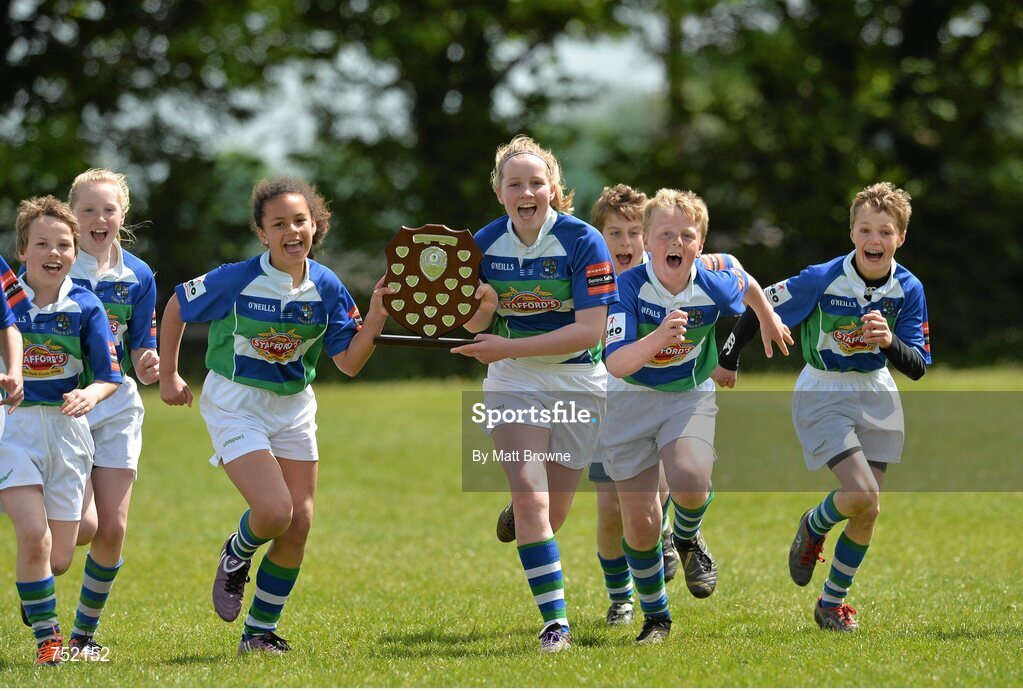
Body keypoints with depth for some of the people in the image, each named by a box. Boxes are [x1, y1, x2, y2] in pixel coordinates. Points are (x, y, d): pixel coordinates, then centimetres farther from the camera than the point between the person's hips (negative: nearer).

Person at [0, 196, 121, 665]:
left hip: (66, 429, 2)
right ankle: (46, 638, -3)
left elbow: (109, 376, 0)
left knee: (59, 558, 2)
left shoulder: (85, 307, -1)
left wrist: (89, 395, -20)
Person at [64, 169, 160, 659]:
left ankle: (85, 632, 18)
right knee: (84, 524, -15)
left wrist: (148, 367, -16)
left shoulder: (137, 276, 4)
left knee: (112, 530, 0)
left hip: (116, 406, 3)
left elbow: (140, 359, 7)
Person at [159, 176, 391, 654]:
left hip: (293, 408, 5)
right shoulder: (237, 281, -18)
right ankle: (236, 558, 16)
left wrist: (375, 317, -22)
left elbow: (349, 363, -6)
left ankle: (260, 632, 17)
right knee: (274, 512, -20)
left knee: (298, 524, 1)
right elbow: (176, 308, -2)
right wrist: (168, 376, 1)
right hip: (235, 405, -5)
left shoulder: (327, 288, -8)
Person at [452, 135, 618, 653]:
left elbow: (589, 330, -21)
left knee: (553, 512, 8)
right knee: (529, 496, -17)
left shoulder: (582, 242, -16)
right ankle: (555, 620, -13)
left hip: (577, 383, -1)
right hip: (513, 383, 1)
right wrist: (481, 309, -20)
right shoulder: (485, 244, -5)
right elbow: (475, 325, 4)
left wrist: (510, 348, -25)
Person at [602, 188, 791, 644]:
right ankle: (655, 616, 22)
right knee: (639, 521, -1)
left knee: (690, 481, -29)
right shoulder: (631, 287, -23)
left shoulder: (715, 286, -17)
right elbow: (617, 364, -32)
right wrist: (659, 336, -49)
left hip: (690, 397, 1)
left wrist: (769, 320, 27)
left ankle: (688, 538, 8)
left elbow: (748, 284, 10)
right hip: (631, 401, -1)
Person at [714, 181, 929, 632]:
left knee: (867, 512, 4)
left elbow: (918, 367, -10)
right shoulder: (823, 280, -19)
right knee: (862, 496, -21)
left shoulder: (908, 289, -10)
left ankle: (833, 603, 22)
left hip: (876, 399, 4)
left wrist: (890, 341, -30)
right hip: (823, 396, -4)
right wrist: (729, 359, -1)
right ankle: (814, 527, 13)